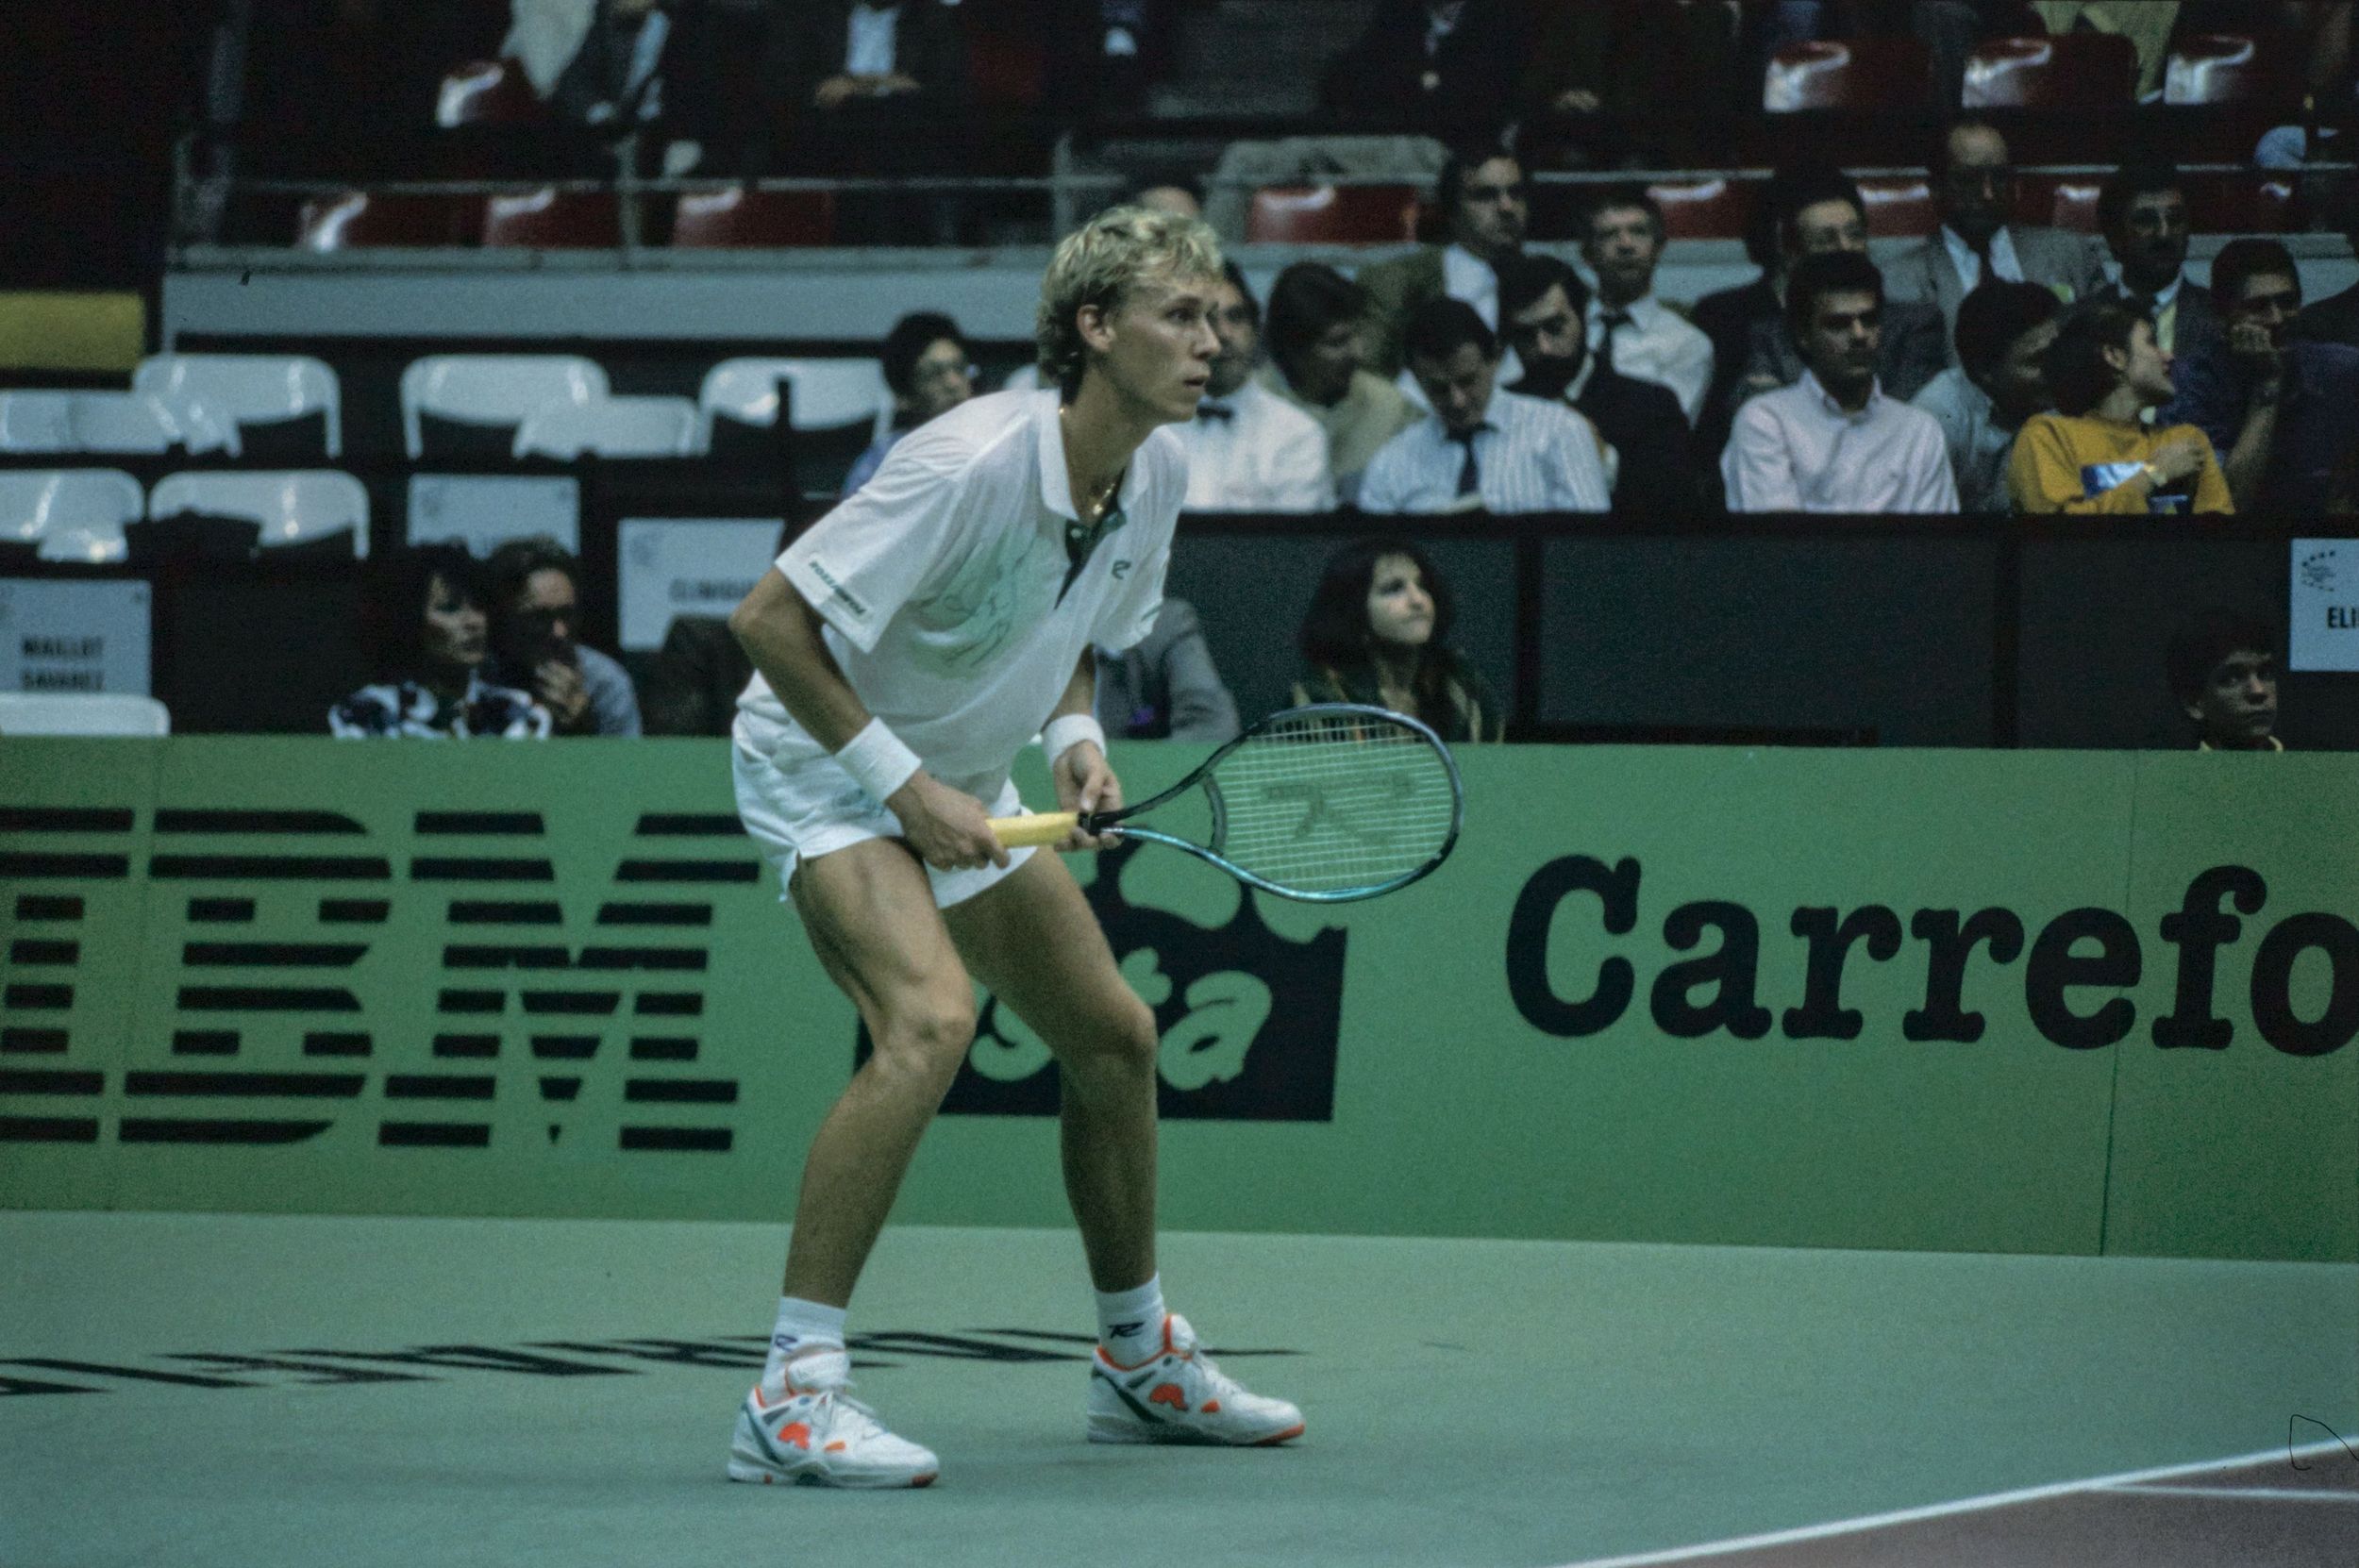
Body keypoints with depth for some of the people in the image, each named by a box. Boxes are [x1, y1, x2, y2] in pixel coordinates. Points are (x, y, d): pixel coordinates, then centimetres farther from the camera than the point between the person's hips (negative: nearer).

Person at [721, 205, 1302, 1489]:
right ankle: (792, 1392, -28)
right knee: (930, 1018, -30)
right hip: (820, 765, -9)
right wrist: (903, 781, -26)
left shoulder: (1156, 470, -5)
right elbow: (769, 620, -28)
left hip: (961, 786, 9)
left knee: (1113, 1038, 12)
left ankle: (1140, 1361, 32)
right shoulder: (972, 465, -31)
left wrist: (1074, 736, -7)